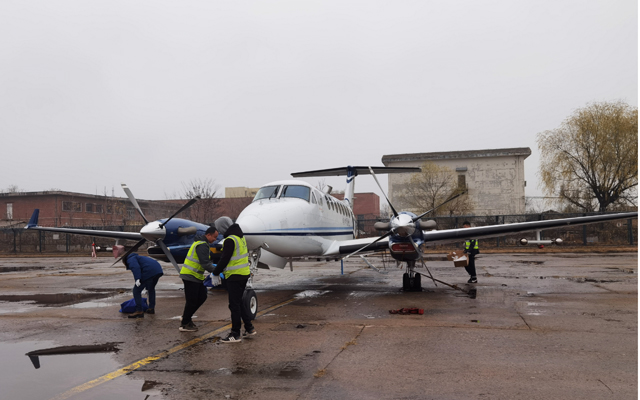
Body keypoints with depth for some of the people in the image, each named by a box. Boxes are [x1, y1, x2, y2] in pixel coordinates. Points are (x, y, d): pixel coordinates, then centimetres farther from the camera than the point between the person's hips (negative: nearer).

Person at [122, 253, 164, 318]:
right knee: (151, 289, 30)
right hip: (158, 270, 9)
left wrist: (137, 279, -22)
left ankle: (139, 311, -2)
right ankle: (151, 308, 35)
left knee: (136, 290, 1)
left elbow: (136, 268, -14)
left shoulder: (130, 260, 10)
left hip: (149, 272, -9)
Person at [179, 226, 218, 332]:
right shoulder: (202, 245, -18)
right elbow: (205, 263, -25)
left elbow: (206, 261, 17)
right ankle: (184, 325, 9)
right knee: (192, 300, -3)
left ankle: (186, 318, 22)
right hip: (190, 276, -10)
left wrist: (214, 269, 6)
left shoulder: (202, 243, 16)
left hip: (196, 276, 10)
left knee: (202, 297, 12)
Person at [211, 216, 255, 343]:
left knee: (234, 305, -3)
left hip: (235, 276, -9)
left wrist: (215, 272, -4)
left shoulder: (230, 240, -17)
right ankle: (249, 328, 22)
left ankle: (235, 335, 3)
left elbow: (225, 259, -17)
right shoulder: (241, 237, 13)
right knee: (238, 303, 19)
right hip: (244, 274, 9)